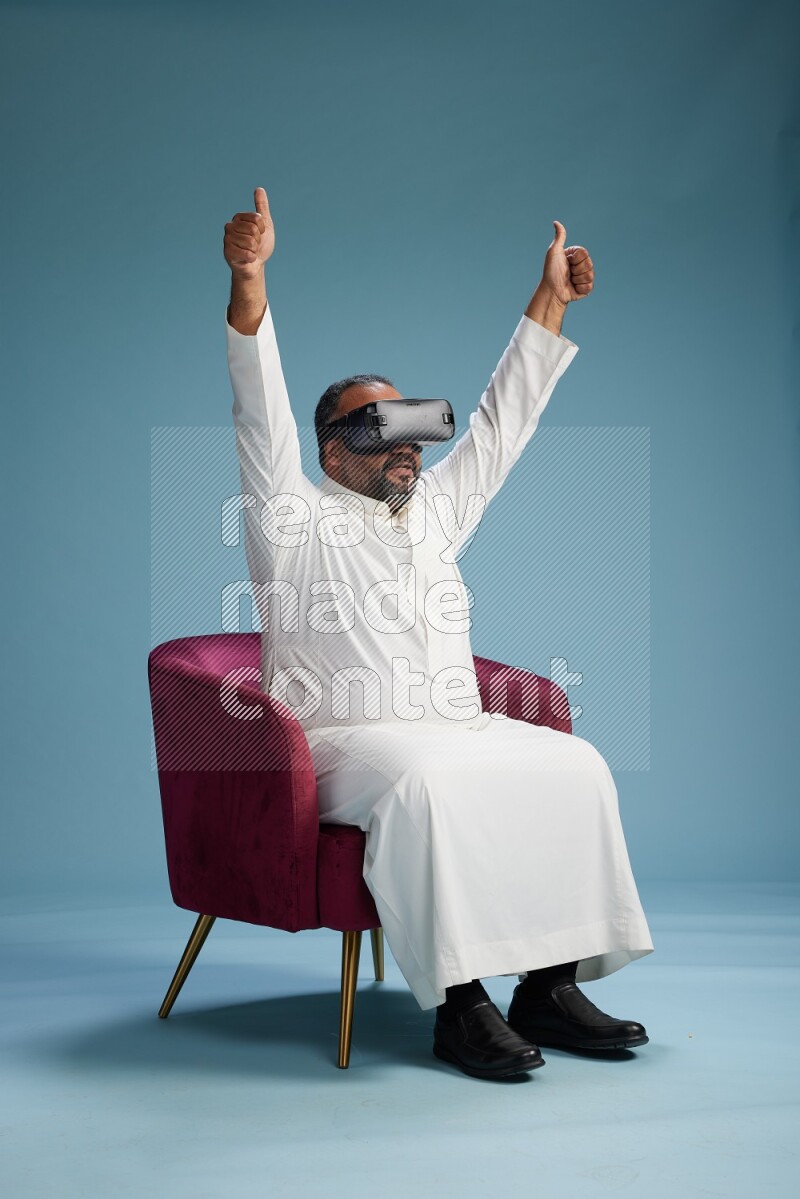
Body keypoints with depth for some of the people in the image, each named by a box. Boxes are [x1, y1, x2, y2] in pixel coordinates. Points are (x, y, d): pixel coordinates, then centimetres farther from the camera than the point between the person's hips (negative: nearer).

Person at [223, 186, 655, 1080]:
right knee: (430, 781, -36)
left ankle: (551, 983, -14)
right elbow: (261, 413, -11)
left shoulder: (434, 510, 19)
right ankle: (458, 1004, -30)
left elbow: (499, 425, 24)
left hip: (455, 730, 6)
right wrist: (249, 281, -24)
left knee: (574, 764, -16)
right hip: (345, 744, -6)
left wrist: (550, 300, 25)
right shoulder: (294, 522, 2)